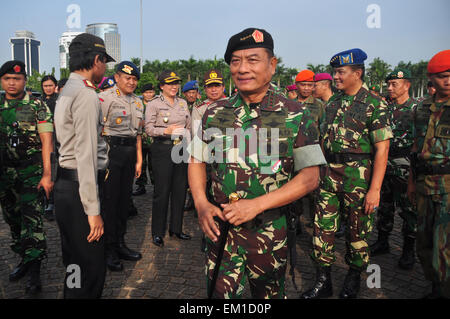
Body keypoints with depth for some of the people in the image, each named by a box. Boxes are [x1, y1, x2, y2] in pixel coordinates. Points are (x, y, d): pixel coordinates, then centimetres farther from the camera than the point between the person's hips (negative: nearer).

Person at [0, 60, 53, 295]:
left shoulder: (37, 106, -5)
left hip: (31, 170, -5)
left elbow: (46, 142, -9)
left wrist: (47, 174, -15)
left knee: (31, 218, -9)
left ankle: (34, 270, -3)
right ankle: (24, 259, 29)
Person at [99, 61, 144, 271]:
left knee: (124, 198, 12)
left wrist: (139, 159, 15)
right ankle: (108, 249, 9)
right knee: (109, 199, -3)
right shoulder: (104, 98, -5)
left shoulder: (138, 102, 17)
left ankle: (120, 244, 24)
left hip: (129, 152, 7)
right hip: (110, 150, -7)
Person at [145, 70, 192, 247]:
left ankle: (176, 228, 23)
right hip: (162, 150, -5)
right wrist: (167, 130, -21)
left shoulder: (183, 103, 14)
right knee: (162, 191, -1)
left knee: (180, 189, 9)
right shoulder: (154, 104, -1)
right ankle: (158, 232, 12)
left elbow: (189, 126, 17)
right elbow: (149, 128, -8)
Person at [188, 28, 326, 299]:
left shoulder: (297, 116, -6)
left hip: (270, 232, -1)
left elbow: (310, 177, -9)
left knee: (269, 293, 19)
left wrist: (257, 204, -18)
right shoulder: (215, 113, 2)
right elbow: (197, 161, 10)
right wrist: (201, 204, -7)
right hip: (220, 228, 2)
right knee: (220, 292, 6)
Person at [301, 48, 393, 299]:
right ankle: (323, 281, 18)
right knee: (323, 225, 5)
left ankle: (354, 278, 31)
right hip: (329, 173, 5)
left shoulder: (375, 104, -8)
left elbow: (382, 149, -13)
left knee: (357, 230, 10)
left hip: (359, 175, -5)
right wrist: (317, 171, 11)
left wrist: (375, 188, -18)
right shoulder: (333, 102, 10)